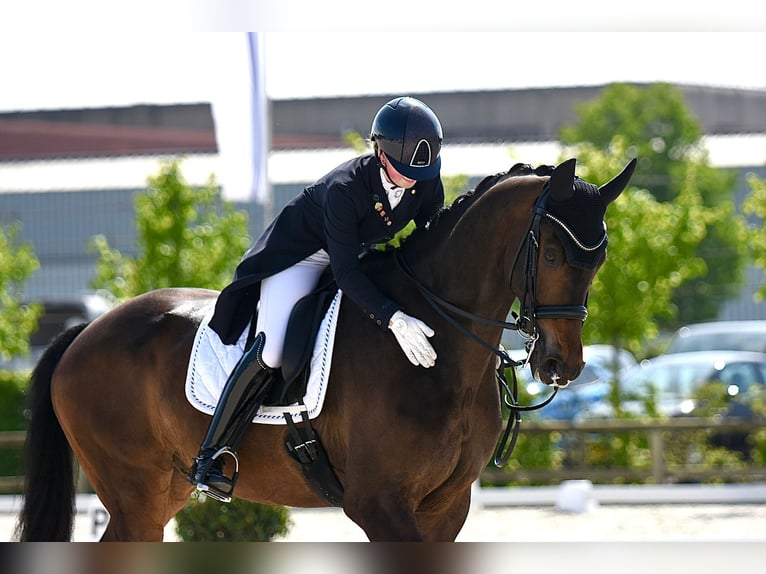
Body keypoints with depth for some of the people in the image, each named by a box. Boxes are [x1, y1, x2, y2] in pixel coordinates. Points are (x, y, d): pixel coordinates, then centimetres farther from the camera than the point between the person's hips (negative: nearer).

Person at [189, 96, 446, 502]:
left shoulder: (427, 183, -19)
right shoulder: (345, 187, -37)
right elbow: (346, 273, -40)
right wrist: (393, 318, -51)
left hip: (363, 253, 8)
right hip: (303, 252, -8)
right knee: (271, 352, -24)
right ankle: (210, 456, -18)